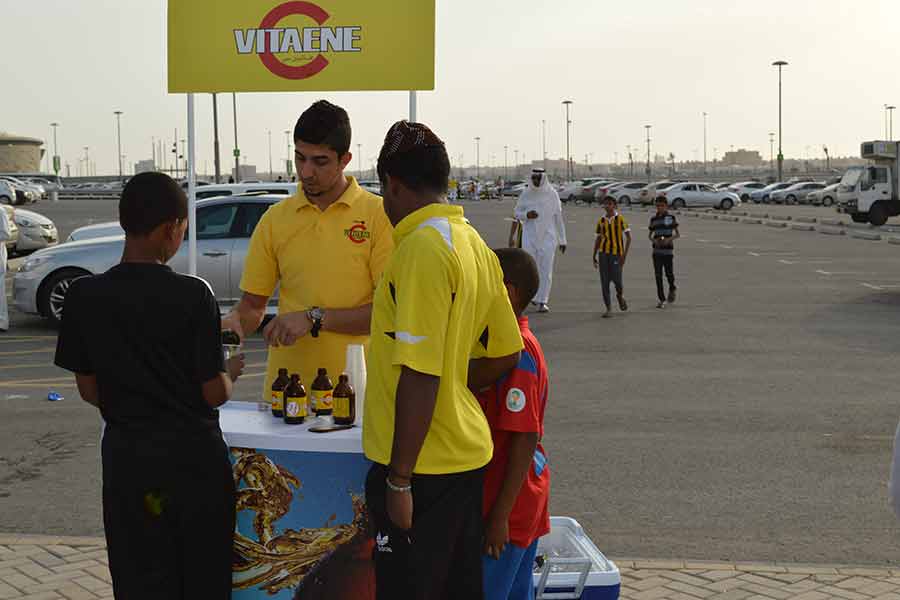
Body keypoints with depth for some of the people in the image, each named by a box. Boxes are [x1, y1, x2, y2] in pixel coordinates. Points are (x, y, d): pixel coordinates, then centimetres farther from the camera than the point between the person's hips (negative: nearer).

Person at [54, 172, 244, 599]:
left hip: (126, 455, 3)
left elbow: (89, 391, 2)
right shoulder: (193, 294, -14)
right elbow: (215, 393, -11)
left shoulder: (84, 296, -5)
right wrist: (231, 373, 11)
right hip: (193, 453, -2)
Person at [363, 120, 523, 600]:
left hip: (422, 465, -9)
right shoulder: (473, 242, 10)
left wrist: (399, 480, -18)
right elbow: (505, 353, 16)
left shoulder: (422, 246, -18)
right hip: (465, 453, 9)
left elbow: (420, 375, -22)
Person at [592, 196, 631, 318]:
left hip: (616, 253, -3)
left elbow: (628, 237, -3)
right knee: (604, 281, -1)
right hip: (603, 253, 3)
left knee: (616, 279, -8)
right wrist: (594, 256, 14)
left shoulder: (620, 219, -2)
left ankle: (620, 296, 27)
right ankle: (608, 309, 5)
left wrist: (625, 254, -11)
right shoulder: (601, 221, 9)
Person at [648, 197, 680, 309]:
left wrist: (669, 239, -17)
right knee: (658, 275, 0)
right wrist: (653, 240, -8)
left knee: (669, 273, 0)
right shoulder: (653, 219, 8)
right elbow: (650, 235, 14)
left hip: (668, 250, -2)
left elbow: (677, 234, 1)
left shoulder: (671, 218, 0)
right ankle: (661, 300, 6)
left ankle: (672, 290, 33)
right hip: (657, 250, 2)